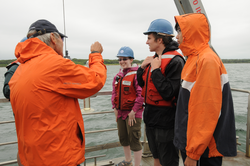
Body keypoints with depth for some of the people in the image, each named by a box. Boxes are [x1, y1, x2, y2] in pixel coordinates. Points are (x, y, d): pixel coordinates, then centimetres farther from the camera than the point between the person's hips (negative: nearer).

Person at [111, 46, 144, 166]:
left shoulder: (137, 74, -14)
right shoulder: (118, 75, 9)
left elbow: (141, 94, -19)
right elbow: (114, 92, 13)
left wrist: (133, 111, -19)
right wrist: (115, 108, 4)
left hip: (133, 113, -8)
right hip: (120, 112, 8)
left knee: (134, 140, 1)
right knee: (123, 138, 21)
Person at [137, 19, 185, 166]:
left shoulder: (174, 61, -18)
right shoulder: (155, 59, 9)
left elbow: (169, 93, -27)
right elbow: (142, 84, 15)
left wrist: (155, 70, -22)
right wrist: (142, 67, -1)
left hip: (165, 119, -9)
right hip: (151, 116, 9)